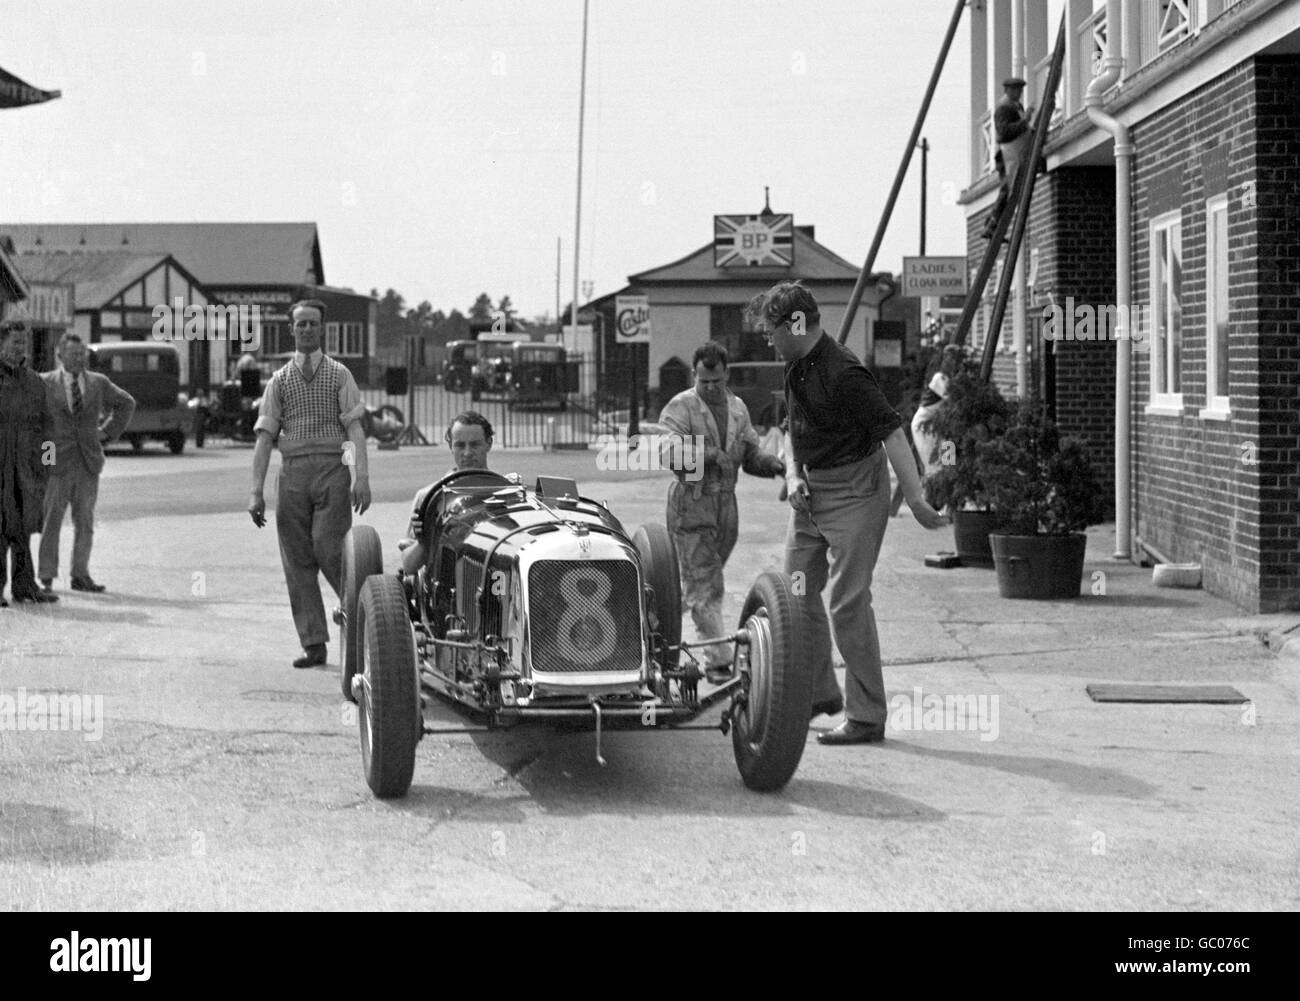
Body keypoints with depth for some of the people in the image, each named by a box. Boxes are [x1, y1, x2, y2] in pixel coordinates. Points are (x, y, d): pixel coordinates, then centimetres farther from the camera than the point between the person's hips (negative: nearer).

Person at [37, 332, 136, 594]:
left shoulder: (98, 382, 7)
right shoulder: (44, 383, -2)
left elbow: (126, 403, 22)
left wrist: (109, 431, 13)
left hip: (89, 463, 3)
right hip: (56, 462, -3)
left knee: (84, 522, 6)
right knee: (51, 521, -2)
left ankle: (80, 575, 14)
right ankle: (47, 578, 3)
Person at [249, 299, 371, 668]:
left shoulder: (339, 375, 8)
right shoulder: (279, 380, 12)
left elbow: (354, 427, 1)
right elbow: (265, 437, 8)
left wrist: (362, 477, -12)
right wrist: (257, 492, 0)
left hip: (332, 470, -3)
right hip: (292, 472, 3)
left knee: (328, 551, -14)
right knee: (297, 559, 1)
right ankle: (314, 644, 6)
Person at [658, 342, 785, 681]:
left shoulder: (738, 408, 12)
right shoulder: (680, 407, -7)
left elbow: (751, 455, 12)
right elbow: (671, 452, -22)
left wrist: (772, 463, -9)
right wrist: (709, 453, -34)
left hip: (726, 503, 6)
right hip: (691, 504, -6)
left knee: (702, 582, 13)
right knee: (704, 585, -8)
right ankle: (718, 660, -10)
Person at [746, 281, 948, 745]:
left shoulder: (842, 373, -21)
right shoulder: (796, 368, 7)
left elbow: (892, 432, -25)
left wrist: (916, 501, -28)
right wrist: (793, 474, 2)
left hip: (854, 493, -9)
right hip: (811, 492, 9)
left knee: (848, 602, -8)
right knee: (797, 594, 10)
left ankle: (867, 717, 0)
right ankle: (819, 693, 25)